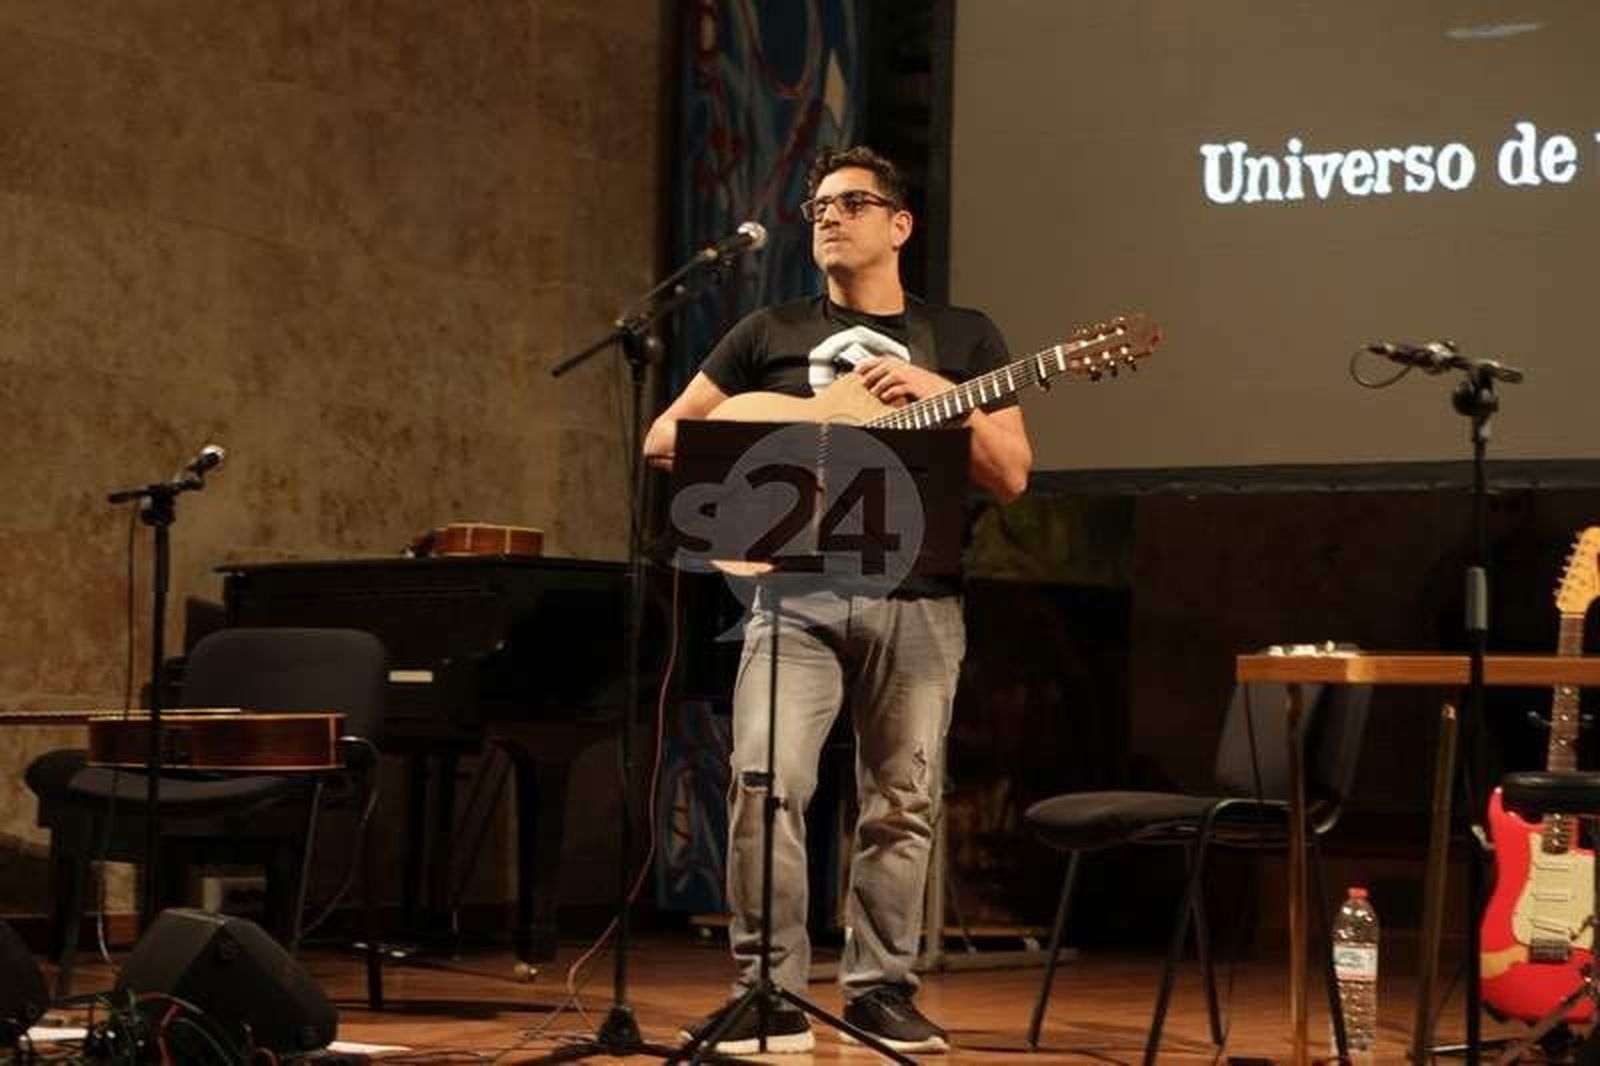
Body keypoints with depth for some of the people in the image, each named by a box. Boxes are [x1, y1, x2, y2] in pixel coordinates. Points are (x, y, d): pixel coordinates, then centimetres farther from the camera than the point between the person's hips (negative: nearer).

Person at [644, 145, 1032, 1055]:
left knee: (901, 803, 2)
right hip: (798, 590, 0)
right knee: (766, 781, -15)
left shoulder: (962, 337, 13)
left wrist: (941, 395, -10)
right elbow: (663, 437, 12)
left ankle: (881, 988, 14)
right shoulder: (772, 334, 14)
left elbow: (1012, 476, 5)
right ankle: (772, 993, -8)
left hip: (917, 601, 1)